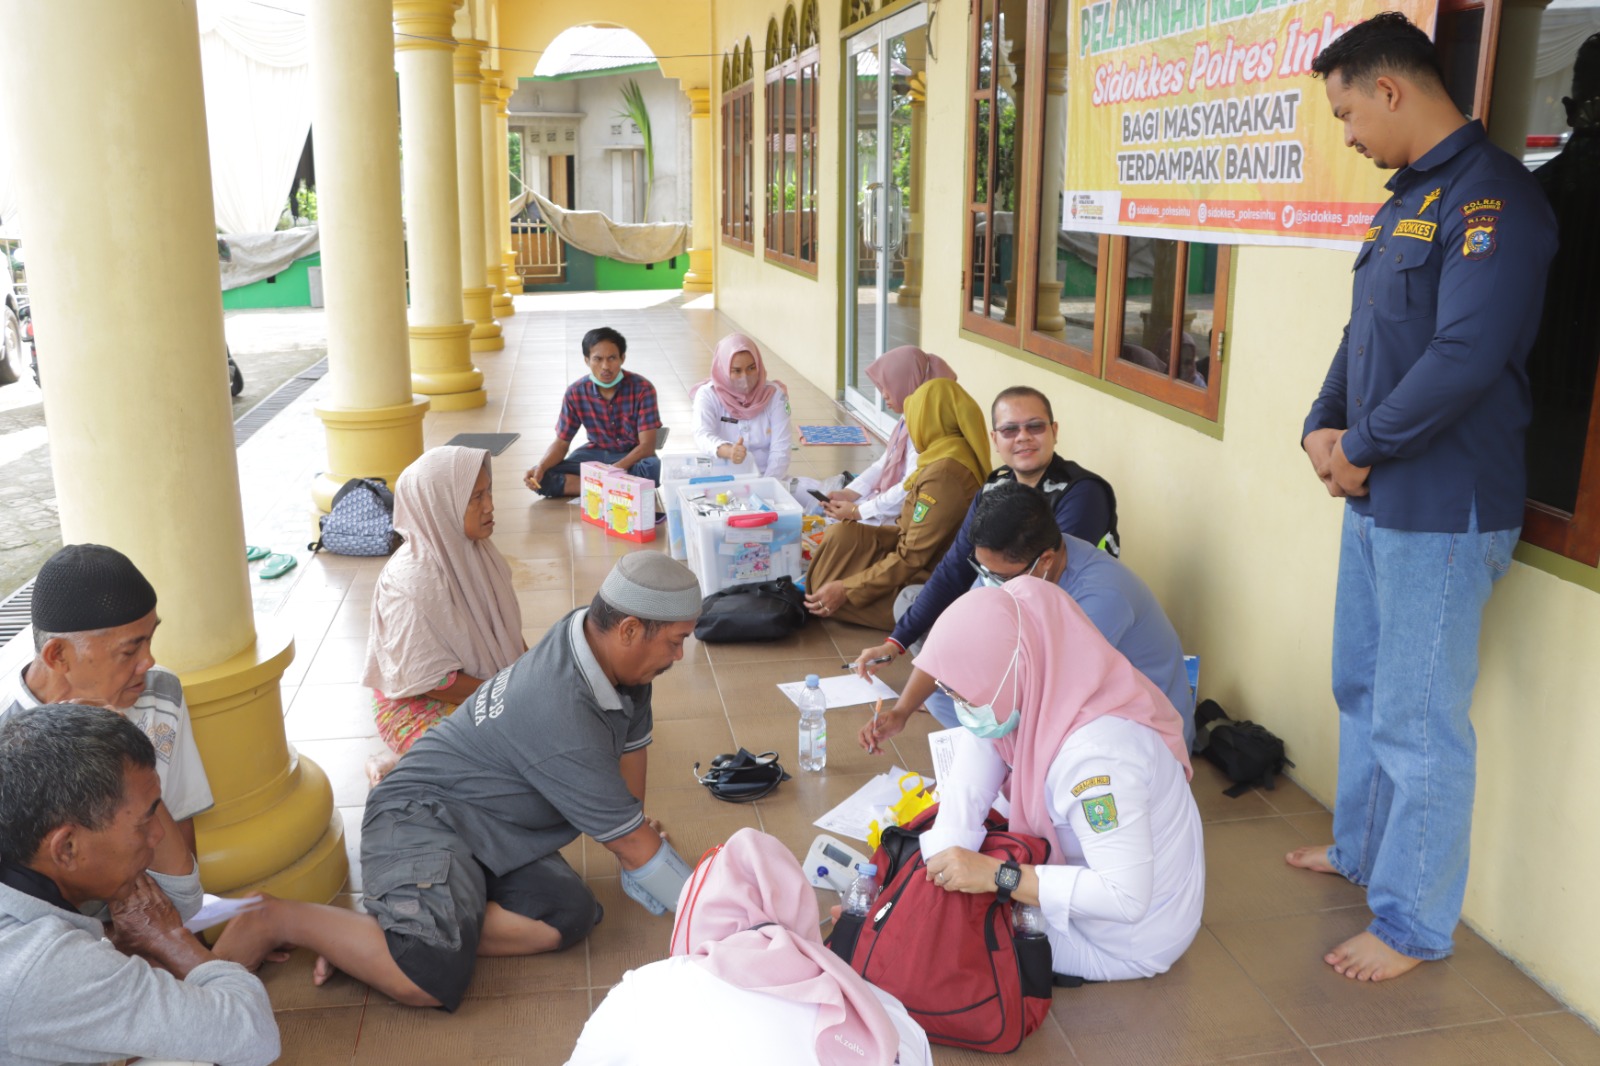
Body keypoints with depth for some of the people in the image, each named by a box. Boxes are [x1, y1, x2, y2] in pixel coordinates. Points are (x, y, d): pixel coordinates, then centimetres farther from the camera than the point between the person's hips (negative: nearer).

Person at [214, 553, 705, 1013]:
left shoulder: (588, 631, -4)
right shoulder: (565, 717, -28)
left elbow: (631, 742, 11)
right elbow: (631, 843, -18)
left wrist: (638, 851, 12)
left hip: (489, 831, 9)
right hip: (424, 816, -9)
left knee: (568, 916, -14)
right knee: (432, 979, -29)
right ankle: (273, 920, -7)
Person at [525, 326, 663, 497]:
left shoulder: (642, 388, -19)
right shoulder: (576, 392, -11)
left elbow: (647, 445, -23)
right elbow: (561, 442, -5)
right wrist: (541, 467, -26)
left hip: (633, 456, -3)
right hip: (595, 454, 3)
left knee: (652, 468, -39)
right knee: (541, 479, -21)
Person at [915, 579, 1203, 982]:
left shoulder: (1095, 754, -39)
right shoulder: (1033, 695, -15)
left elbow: (1126, 898, -38)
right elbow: (964, 793, -16)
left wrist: (996, 875, -39)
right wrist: (940, 873, -28)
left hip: (1133, 935, -7)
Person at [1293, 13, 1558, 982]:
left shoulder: (1490, 198, -17)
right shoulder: (1407, 199, 14)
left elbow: (1466, 357, -25)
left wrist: (1361, 450, -15)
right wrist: (1324, 428, 0)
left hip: (1442, 509, -10)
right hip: (1379, 499, 10)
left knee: (1418, 722, 0)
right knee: (1362, 689, 21)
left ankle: (1414, 925, 15)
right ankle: (1362, 849, 41)